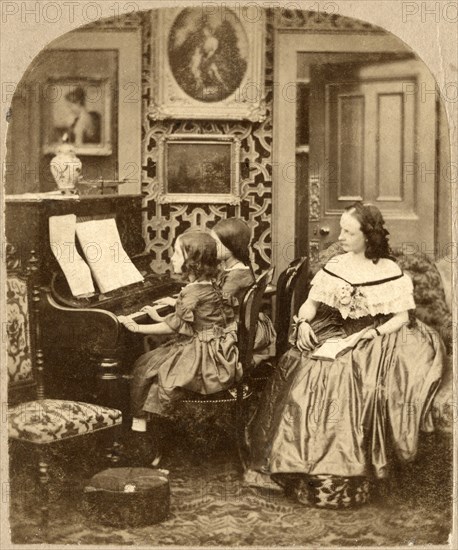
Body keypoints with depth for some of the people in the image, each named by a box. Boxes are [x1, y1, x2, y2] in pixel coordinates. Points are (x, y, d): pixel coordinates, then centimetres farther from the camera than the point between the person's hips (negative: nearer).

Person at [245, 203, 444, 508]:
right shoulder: (335, 266, 13)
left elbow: (402, 317, -2)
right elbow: (311, 303, 15)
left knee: (352, 383, -32)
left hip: (376, 341, -4)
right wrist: (303, 322, -6)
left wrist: (372, 334, -17)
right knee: (299, 371, -22)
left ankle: (348, 478, -20)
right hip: (335, 335, 4)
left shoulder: (389, 271, 2)